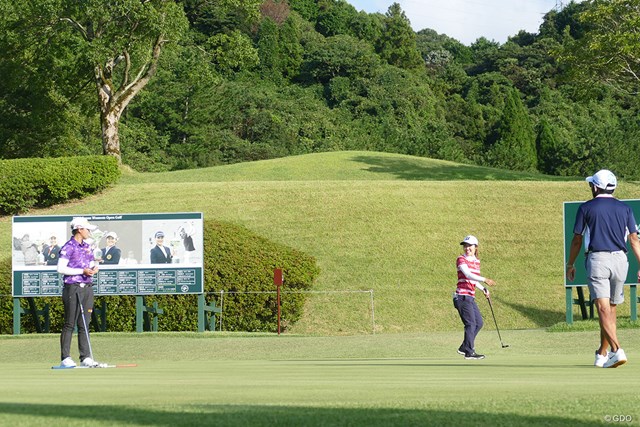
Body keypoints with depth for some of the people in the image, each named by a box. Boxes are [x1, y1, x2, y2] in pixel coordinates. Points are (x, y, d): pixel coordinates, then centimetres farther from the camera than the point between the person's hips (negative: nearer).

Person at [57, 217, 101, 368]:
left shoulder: (87, 247, 16)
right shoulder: (68, 247, -7)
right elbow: (61, 268, -13)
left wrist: (94, 268, -1)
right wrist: (82, 271, -16)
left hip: (87, 288, 7)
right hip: (72, 288, -7)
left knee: (85, 324, 7)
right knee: (70, 324, -5)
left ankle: (85, 357, 9)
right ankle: (65, 358, -3)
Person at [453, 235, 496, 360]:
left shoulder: (476, 261, 15)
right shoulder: (461, 259, -8)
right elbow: (467, 274, -24)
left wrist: (483, 289, 11)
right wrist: (484, 279, -34)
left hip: (470, 297, 9)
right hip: (462, 296, -9)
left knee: (479, 322, 14)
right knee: (471, 323, -11)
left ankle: (464, 348, 22)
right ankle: (469, 352, -9)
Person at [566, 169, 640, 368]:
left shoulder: (586, 208, 2)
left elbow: (577, 240, 6)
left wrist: (570, 265, 18)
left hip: (597, 259, -4)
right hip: (620, 259, 4)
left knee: (603, 309, -12)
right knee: (611, 308, 15)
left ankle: (617, 350, -29)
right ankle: (602, 354, 21)